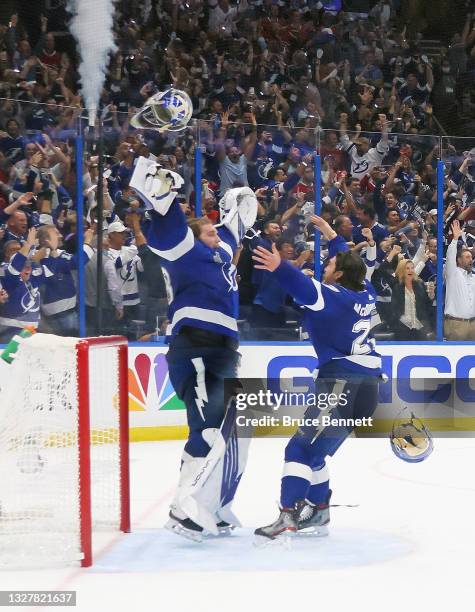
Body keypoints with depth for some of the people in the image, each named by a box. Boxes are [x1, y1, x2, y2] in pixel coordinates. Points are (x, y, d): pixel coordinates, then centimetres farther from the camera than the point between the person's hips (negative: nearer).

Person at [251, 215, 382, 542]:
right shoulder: (365, 294, 13)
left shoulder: (335, 297, -10)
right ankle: (317, 514, 22)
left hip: (342, 383, -9)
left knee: (302, 448, -13)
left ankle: (289, 518, -22)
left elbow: (306, 288, -31)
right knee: (314, 451, 18)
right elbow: (353, 264, 34)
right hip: (369, 384, 9)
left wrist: (279, 267, -46)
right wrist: (330, 234, 43)